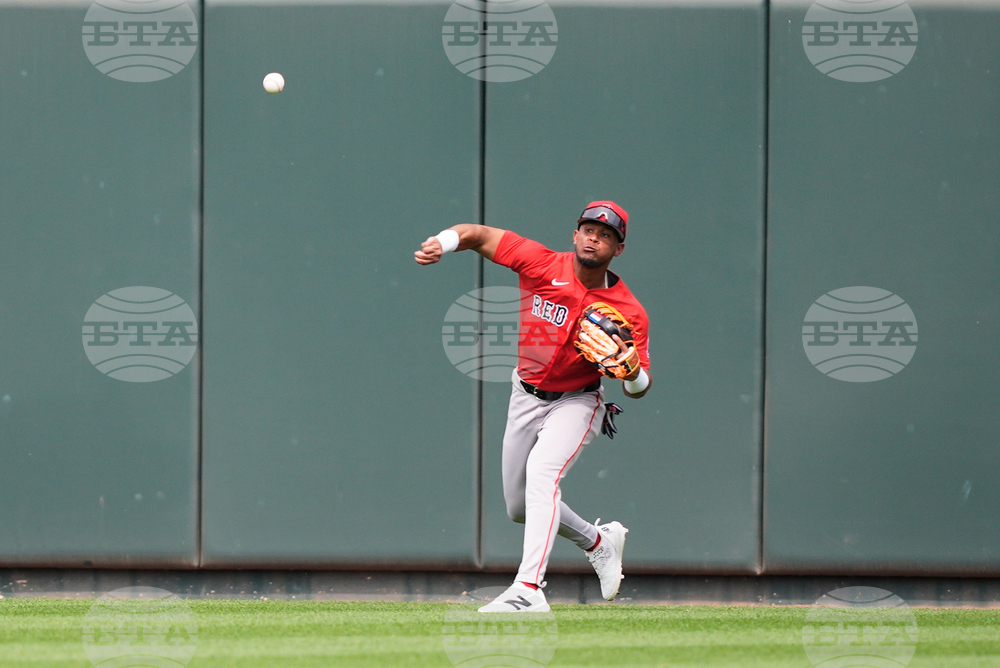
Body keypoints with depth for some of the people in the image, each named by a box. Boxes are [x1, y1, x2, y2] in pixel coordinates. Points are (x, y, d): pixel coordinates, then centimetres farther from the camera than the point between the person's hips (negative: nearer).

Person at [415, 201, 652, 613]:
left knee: (542, 472, -31)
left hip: (576, 402, -4)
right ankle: (599, 542, 40)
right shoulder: (543, 265, -16)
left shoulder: (628, 311, -19)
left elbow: (639, 389, -16)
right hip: (526, 396, 4)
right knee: (519, 508, 14)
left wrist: (632, 373, -40)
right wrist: (442, 243, -31)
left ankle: (528, 590, -39)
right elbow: (479, 236, -11)